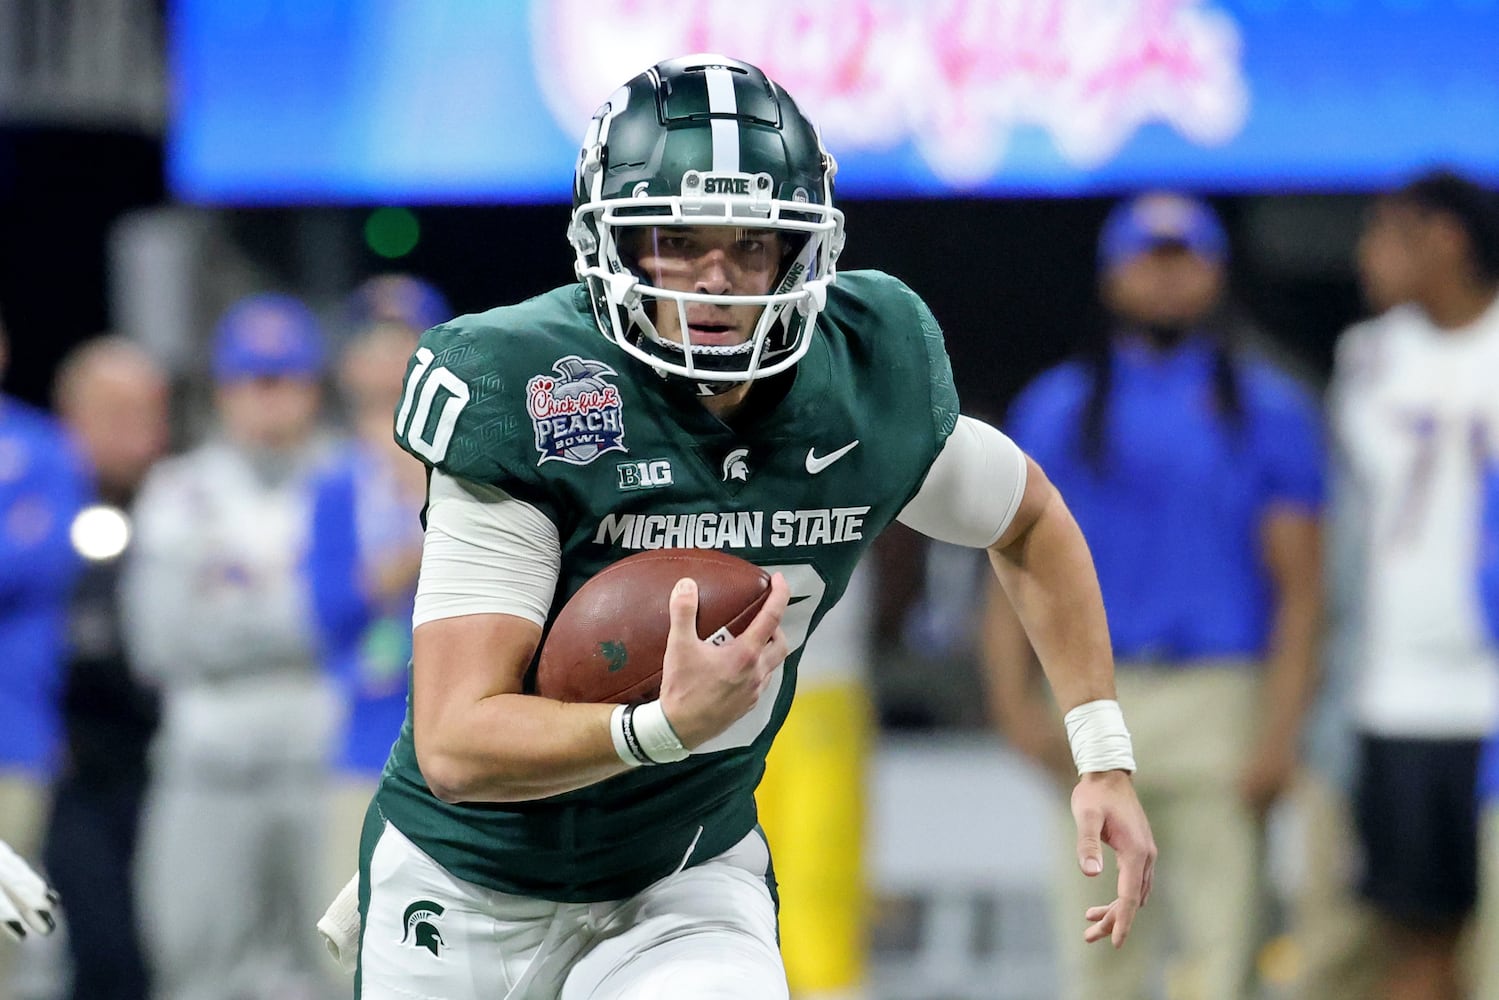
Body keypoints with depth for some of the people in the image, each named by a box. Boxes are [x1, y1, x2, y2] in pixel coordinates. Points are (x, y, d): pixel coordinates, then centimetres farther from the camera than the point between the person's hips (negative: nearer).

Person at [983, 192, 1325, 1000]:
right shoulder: (1057, 408, 13)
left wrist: (1278, 732, -8)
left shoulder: (1269, 409, 9)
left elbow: (1299, 587, 3)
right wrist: (1016, 703, -6)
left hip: (1222, 704, -1)